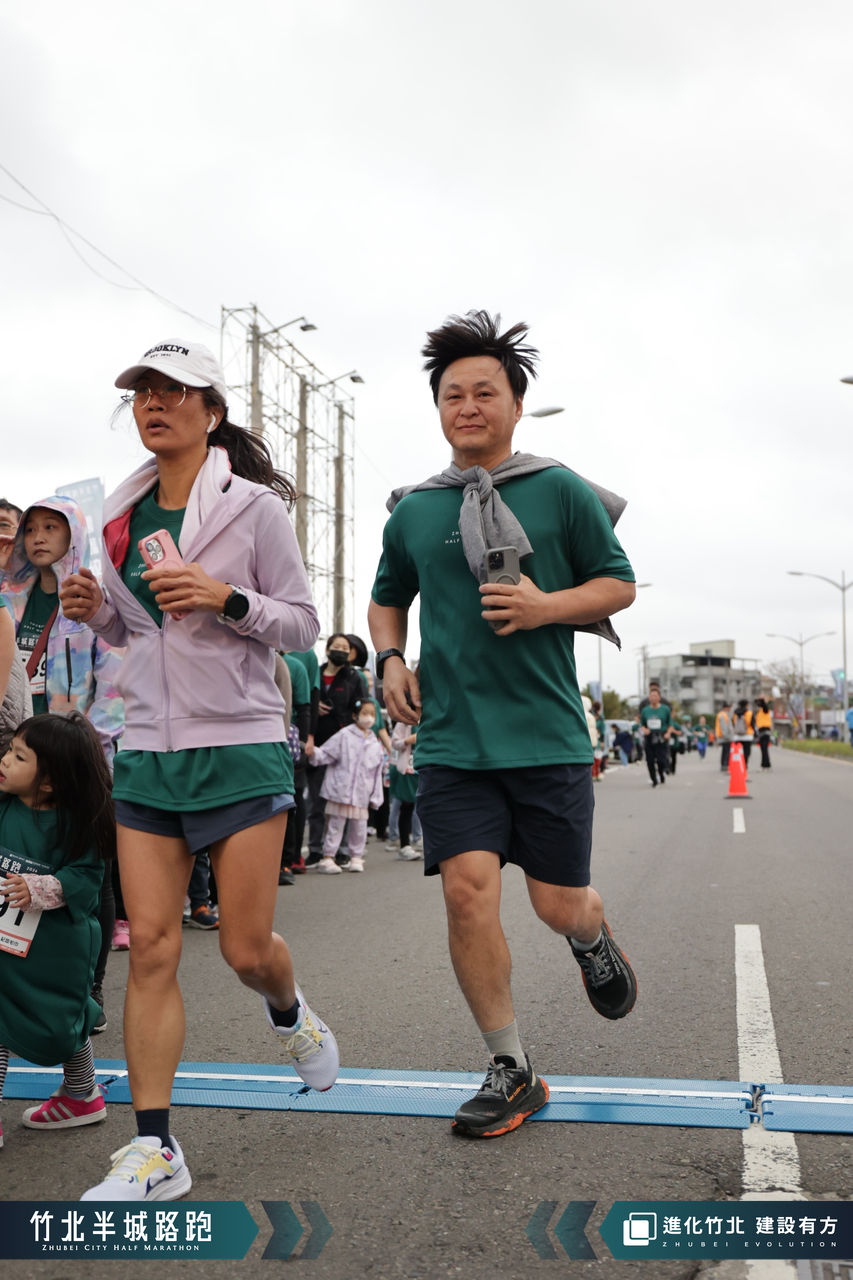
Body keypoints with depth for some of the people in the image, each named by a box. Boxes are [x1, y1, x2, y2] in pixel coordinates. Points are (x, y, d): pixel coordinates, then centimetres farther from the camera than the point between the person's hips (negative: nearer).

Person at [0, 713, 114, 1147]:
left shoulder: (74, 823, -17)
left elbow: (85, 876, -19)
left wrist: (39, 890, -30)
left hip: (56, 950, -5)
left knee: (60, 1023, 11)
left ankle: (82, 1095, 34)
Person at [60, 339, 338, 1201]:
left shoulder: (252, 505, -4)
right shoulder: (123, 516, 11)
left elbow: (302, 624, -2)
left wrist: (226, 598, -19)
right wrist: (95, 609, -1)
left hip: (238, 747, -4)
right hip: (146, 752, 4)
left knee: (245, 949, 2)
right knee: (150, 946, -2)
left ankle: (288, 1013, 39)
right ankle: (155, 1149, 5)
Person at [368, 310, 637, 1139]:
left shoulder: (562, 492, 1)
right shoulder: (413, 510, 10)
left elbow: (619, 584, 5)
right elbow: (387, 598, 24)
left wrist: (546, 606, -13)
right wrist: (390, 658, 4)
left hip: (547, 735, -2)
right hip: (452, 739, 2)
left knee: (559, 905, 3)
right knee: (467, 890, -7)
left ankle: (593, 939, 44)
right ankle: (510, 1071, 11)